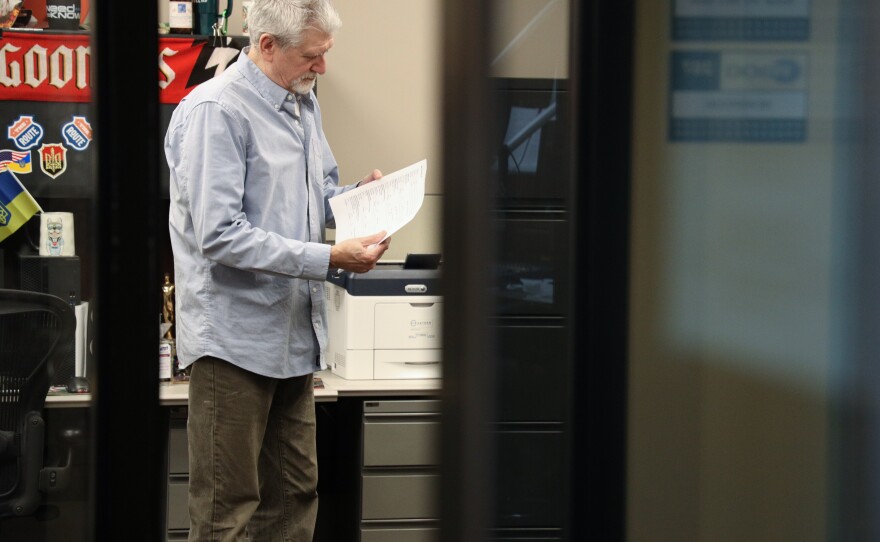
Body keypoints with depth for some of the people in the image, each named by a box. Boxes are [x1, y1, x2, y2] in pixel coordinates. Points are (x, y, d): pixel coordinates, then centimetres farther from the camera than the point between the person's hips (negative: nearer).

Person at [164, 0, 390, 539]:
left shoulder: (303, 102, 12)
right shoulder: (215, 111, -18)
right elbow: (220, 236, -25)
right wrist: (329, 259, -27)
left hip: (294, 331, 9)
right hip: (235, 337, -9)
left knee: (295, 492, 17)